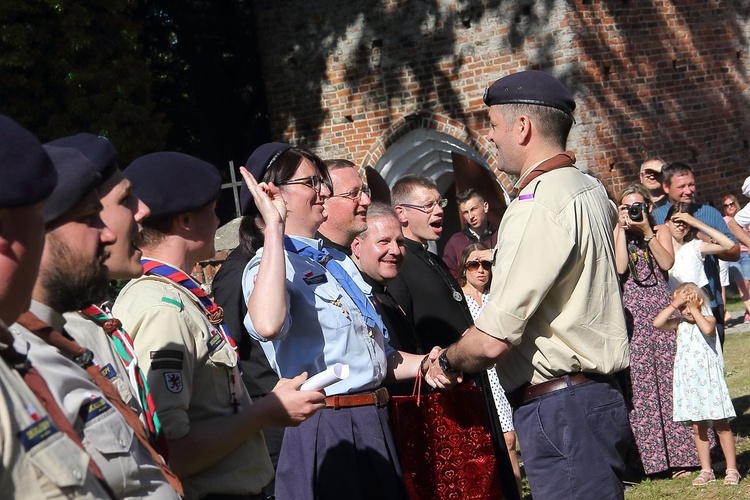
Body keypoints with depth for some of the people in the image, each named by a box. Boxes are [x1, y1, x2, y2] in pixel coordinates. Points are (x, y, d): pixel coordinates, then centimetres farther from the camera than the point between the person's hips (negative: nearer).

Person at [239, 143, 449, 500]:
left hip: (373, 423, 8)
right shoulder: (268, 265, -7)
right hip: (325, 429, -8)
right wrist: (274, 226, -25)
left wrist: (420, 364, 5)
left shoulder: (339, 261, 18)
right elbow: (268, 325, -33)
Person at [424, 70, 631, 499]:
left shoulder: (538, 206, -18)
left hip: (559, 410, -10)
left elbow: (492, 340, -21)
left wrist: (446, 361, 0)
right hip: (599, 395, 10)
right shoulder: (591, 190, 11)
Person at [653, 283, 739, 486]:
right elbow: (657, 323, -11)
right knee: (698, 427, 8)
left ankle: (732, 469, 7)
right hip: (688, 383, 4)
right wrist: (674, 305, -11)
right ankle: (706, 470, 17)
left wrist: (695, 310, -17)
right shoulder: (679, 324, 5)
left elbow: (707, 329, -28)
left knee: (721, 425, 1)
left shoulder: (708, 319, -4)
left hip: (709, 380, -4)